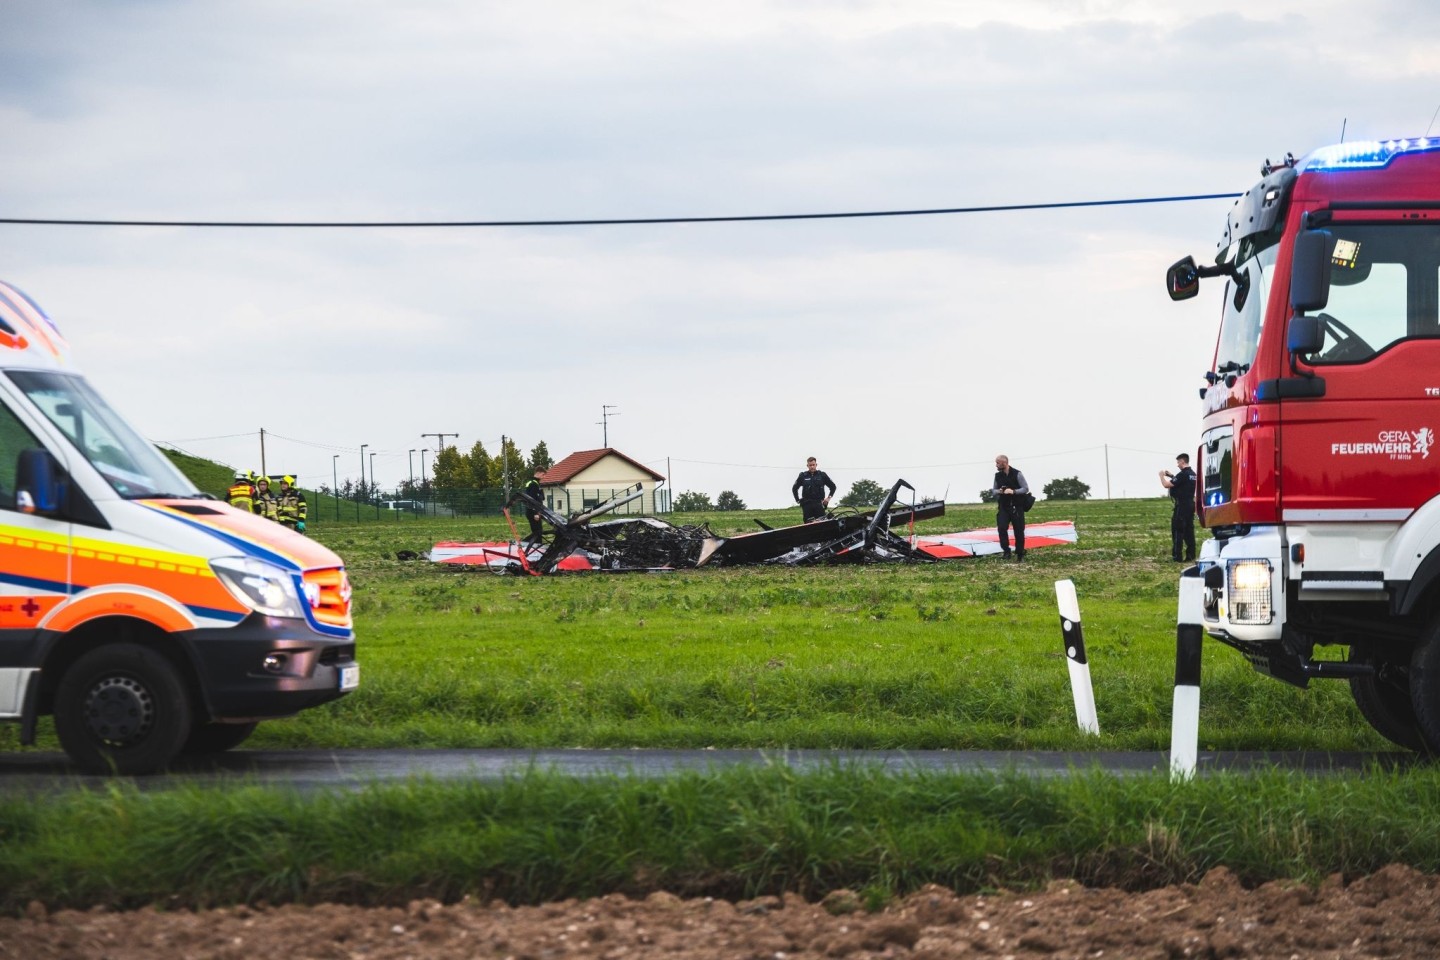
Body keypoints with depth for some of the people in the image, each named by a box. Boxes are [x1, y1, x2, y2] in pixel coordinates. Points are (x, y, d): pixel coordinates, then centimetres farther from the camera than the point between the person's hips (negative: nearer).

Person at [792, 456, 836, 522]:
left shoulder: (822, 475, 7)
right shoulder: (803, 476, 8)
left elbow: (833, 486, 15)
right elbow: (794, 488, 21)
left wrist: (828, 497, 5)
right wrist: (798, 500, 13)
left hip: (819, 504, -1)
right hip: (807, 505, 1)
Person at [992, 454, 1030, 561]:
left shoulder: (1017, 474, -8)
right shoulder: (998, 476, 6)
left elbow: (1026, 488, -8)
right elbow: (994, 490, 14)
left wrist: (1013, 491, -23)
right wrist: (998, 491, -10)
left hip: (1016, 507, -3)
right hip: (1003, 507, 3)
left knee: (1019, 531, 1)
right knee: (1001, 528, -16)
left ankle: (1020, 555, 11)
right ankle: (1006, 550, -4)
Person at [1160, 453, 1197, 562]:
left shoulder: (1182, 474, -17)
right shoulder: (1193, 474, 11)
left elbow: (1166, 485, -16)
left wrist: (1162, 476, 2)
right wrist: (1171, 476, 22)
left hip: (1181, 506, -8)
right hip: (1190, 504, 8)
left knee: (1177, 530, -4)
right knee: (1189, 530, 10)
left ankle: (1176, 556, -6)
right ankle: (1190, 554, 9)